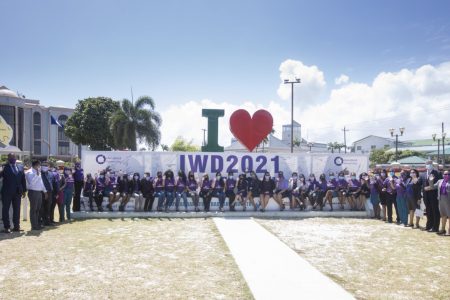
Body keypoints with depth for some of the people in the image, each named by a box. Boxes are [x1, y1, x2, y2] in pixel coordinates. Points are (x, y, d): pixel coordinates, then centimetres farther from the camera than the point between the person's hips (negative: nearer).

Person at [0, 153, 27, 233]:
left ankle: (16, 226, 17)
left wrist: (24, 190, 10)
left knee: (17, 209, 9)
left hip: (17, 192, 4)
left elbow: (23, 180, 12)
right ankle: (7, 227, 8)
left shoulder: (20, 168, 11)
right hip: (7, 192, -4)